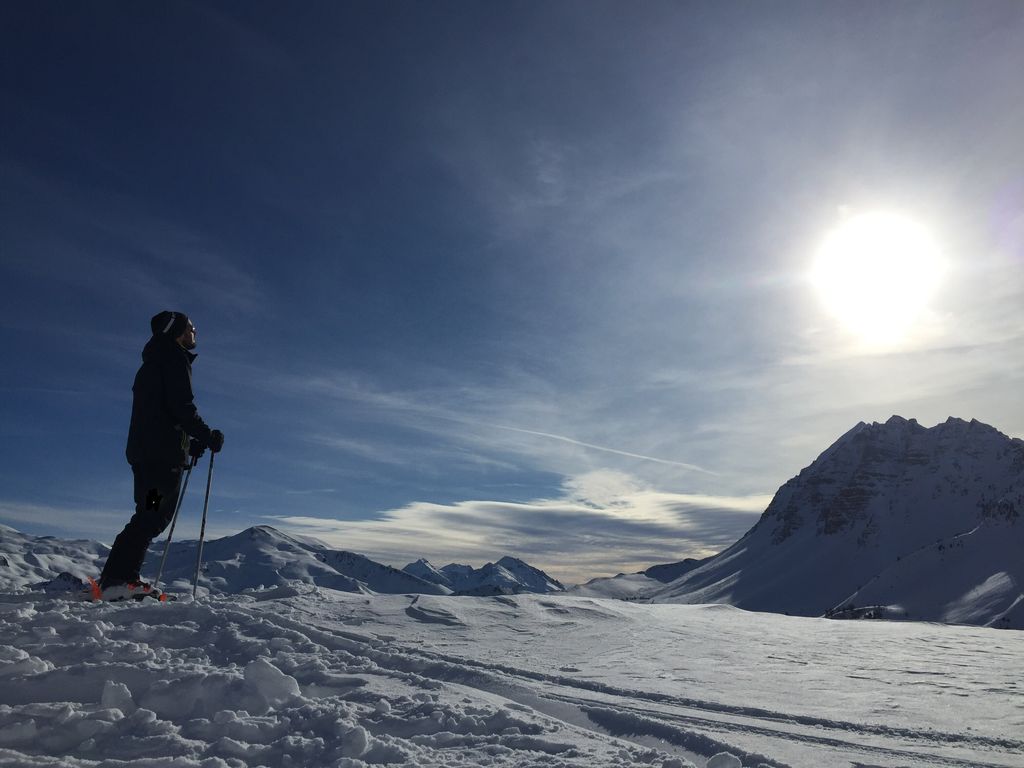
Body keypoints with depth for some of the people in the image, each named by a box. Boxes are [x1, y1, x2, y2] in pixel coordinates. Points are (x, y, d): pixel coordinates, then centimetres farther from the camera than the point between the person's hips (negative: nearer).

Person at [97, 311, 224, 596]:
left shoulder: (154, 363, 28)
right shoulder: (173, 358, -3)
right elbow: (181, 407, -15)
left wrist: (192, 443, 25)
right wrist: (208, 436, -7)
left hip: (144, 451, 10)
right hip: (163, 452, -10)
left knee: (151, 516, 10)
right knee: (153, 516, -13)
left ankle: (118, 578, 8)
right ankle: (118, 579, -17)